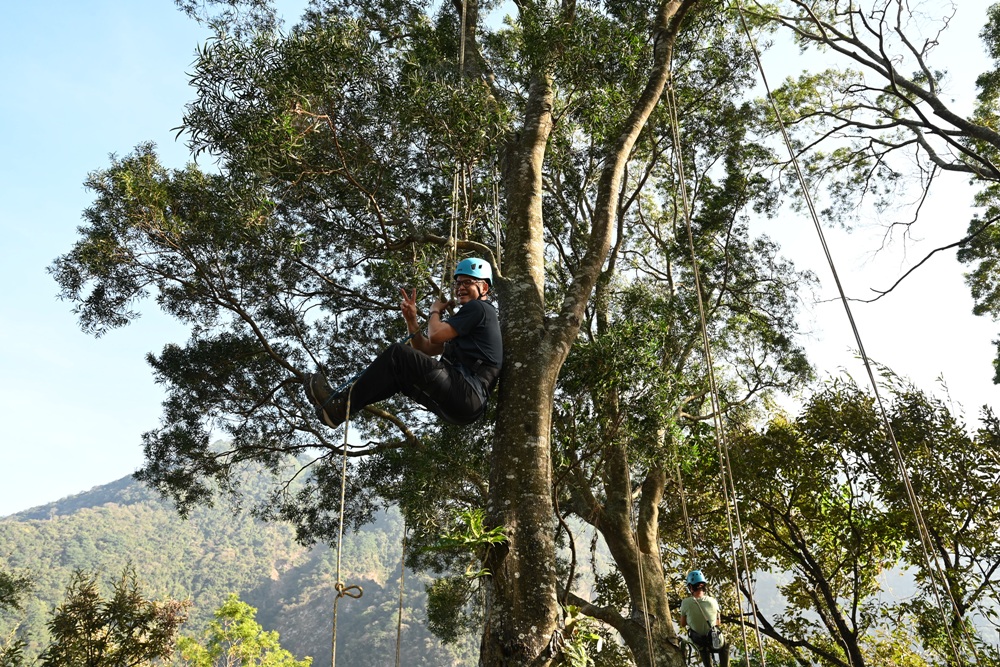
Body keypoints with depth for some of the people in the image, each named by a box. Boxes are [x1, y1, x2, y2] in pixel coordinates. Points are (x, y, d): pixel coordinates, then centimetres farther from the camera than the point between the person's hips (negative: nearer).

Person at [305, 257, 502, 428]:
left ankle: (342, 405, -9)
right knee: (399, 375, 14)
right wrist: (411, 320, 10)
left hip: (468, 393, -10)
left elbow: (435, 335, -10)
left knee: (397, 353, -13)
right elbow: (426, 349, 25)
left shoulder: (479, 308, 0)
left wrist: (435, 311, 11)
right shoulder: (466, 317, 30)